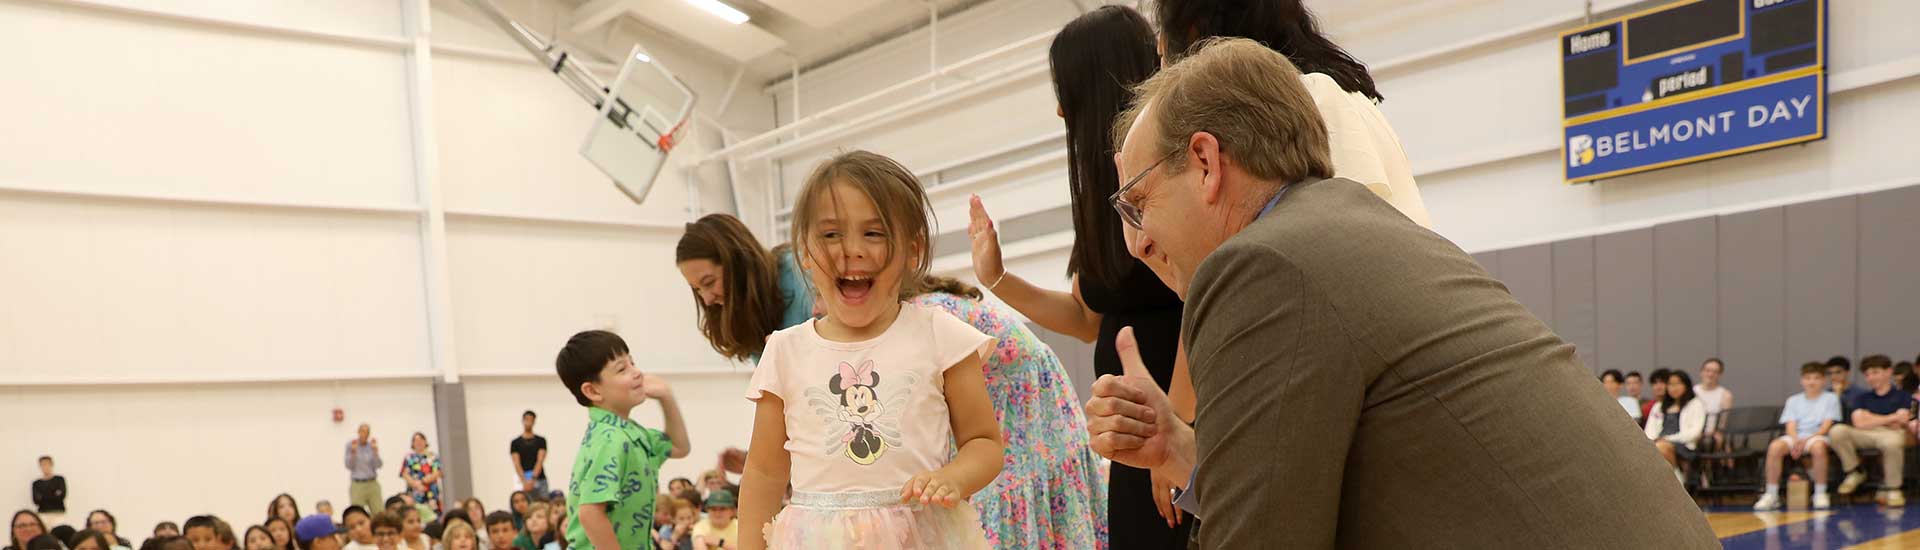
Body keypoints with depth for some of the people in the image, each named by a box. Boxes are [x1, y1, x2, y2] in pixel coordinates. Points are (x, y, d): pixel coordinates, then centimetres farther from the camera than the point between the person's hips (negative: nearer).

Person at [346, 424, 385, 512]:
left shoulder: (372, 445, 6)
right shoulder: (351, 444, 1)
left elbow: (379, 465, -3)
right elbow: (349, 466, -3)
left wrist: (375, 450, -13)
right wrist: (353, 452, -15)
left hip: (373, 484, 2)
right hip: (357, 485, -2)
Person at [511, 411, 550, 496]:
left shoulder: (541, 441, 8)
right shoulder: (515, 443, 8)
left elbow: (540, 461, -2)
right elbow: (517, 464, -2)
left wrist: (533, 479, -17)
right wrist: (524, 481, -16)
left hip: (540, 480, 1)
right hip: (523, 482, -1)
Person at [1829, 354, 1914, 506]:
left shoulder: (1903, 397, 13)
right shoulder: (1862, 398, 20)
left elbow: (1897, 425, -2)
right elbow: (1859, 424, 1)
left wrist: (1871, 418, 4)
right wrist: (1893, 417, -3)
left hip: (1891, 434, -3)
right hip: (1865, 436, 3)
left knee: (1892, 441, -43)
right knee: (1837, 430, -30)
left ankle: (1892, 488, -19)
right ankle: (1855, 473, -6)